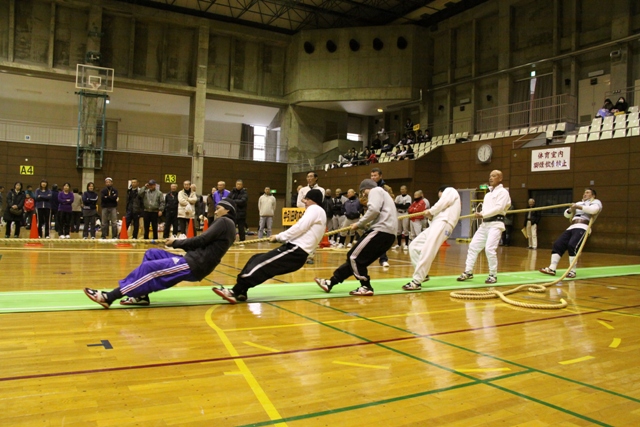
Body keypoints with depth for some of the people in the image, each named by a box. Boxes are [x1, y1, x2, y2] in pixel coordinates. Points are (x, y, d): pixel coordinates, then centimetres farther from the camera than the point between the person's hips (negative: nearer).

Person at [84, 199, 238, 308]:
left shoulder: (224, 221, -6)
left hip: (194, 265, -10)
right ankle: (142, 295, 1)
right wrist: (179, 243, 5)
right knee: (151, 254, 10)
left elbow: (201, 240, -14)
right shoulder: (226, 225, 23)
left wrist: (176, 242, -2)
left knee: (149, 267, -16)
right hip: (193, 261, 10)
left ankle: (110, 296, -17)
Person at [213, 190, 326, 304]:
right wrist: (281, 238, 7)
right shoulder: (317, 212, 27)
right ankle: (240, 292, -6)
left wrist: (279, 237, -5)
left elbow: (299, 228, -13)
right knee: (256, 259, 2)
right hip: (296, 251, 9)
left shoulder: (315, 209, -1)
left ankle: (235, 292, -22)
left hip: (296, 251, -9)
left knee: (261, 263, -18)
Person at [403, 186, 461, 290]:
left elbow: (442, 203, -4)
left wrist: (431, 211, 7)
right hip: (436, 224, 10)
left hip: (443, 224, -10)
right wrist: (432, 215, 4)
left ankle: (416, 282, -24)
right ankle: (423, 274, 3)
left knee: (427, 253, -19)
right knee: (414, 246, 3)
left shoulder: (450, 190, 17)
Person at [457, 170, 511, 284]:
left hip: (496, 224, -8)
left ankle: (493, 275, -2)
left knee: (489, 249, -18)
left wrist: (482, 215, -18)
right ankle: (468, 272, 11)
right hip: (484, 224, 8)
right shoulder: (488, 194, 23)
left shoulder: (503, 192, -2)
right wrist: (479, 214, -5)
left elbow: (499, 208, -15)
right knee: (473, 246, 3)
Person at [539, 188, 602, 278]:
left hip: (582, 227, -7)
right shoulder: (579, 203, 33)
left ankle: (572, 271, -21)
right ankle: (552, 269, -13)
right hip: (571, 227, 7)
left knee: (572, 245, -27)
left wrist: (579, 207, -13)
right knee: (557, 244, -9)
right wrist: (570, 210, 6)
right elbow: (566, 214, 27)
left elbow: (594, 209, -13)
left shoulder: (596, 202, 13)